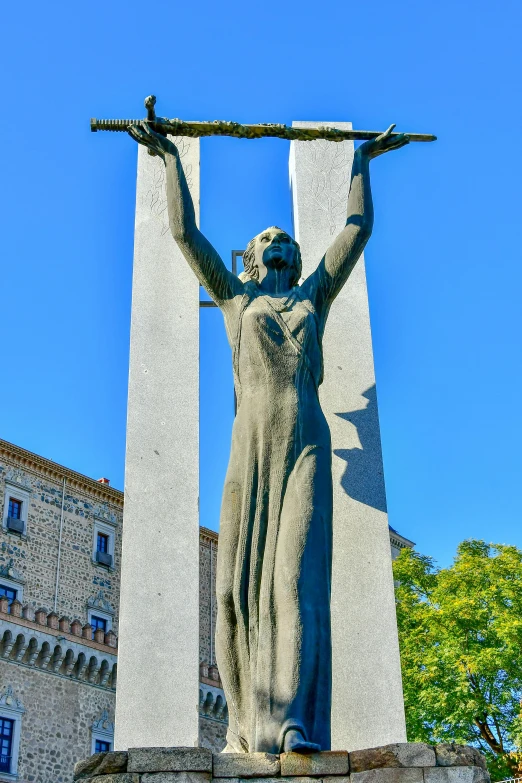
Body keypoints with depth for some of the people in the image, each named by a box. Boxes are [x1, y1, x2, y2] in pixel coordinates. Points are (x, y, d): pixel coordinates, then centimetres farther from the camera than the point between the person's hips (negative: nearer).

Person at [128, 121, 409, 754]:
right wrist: (169, 157, 30)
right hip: (250, 447, 0)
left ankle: (293, 723, -23)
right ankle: (247, 725, -5)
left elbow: (358, 228, 33)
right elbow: (184, 232, 23)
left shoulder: (315, 295, 25)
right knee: (241, 582, -7)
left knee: (298, 575, -13)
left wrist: (362, 160, 44)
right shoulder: (235, 297, 22)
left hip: (308, 445, 0)